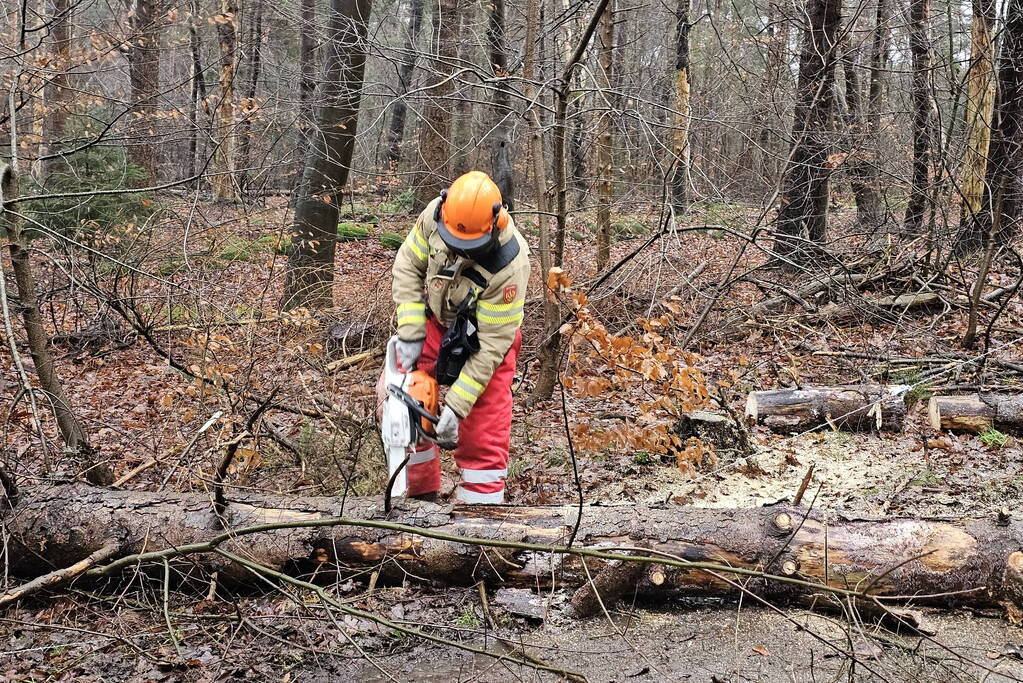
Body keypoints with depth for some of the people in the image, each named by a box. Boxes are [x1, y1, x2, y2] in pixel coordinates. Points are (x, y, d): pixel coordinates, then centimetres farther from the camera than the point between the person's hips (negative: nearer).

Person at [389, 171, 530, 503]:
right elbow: (407, 267, -9)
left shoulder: (510, 265, -36)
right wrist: (410, 335, -15)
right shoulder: (435, 215, -25)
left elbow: (492, 343, -30)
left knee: (483, 438, -8)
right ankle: (422, 491, 25)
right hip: (435, 322, 5)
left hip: (485, 335, -4)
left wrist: (456, 405, -29)